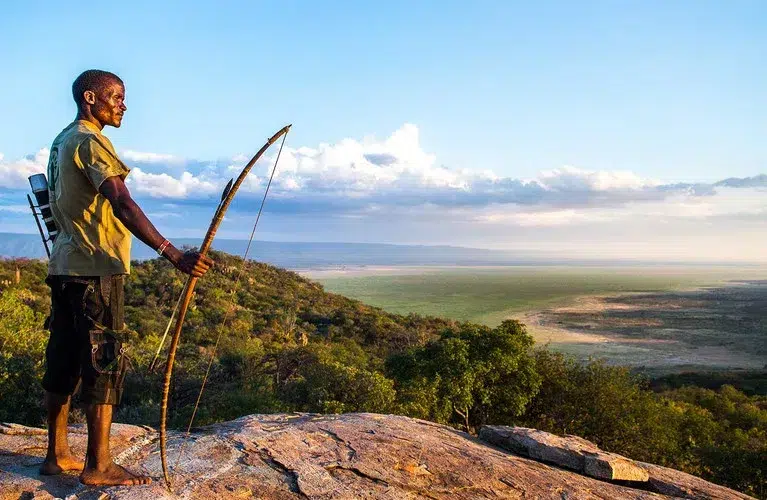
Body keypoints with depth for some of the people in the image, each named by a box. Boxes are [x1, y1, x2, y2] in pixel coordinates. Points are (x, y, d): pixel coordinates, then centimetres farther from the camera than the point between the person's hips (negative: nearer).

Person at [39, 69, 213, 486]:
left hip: (65, 266, 10)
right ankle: (98, 466, 3)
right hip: (96, 269, -10)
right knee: (104, 362, -4)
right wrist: (174, 255, -33)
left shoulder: (62, 142, 19)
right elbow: (123, 206, -25)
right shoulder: (91, 142, -12)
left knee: (64, 361, 12)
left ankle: (57, 455, 22)